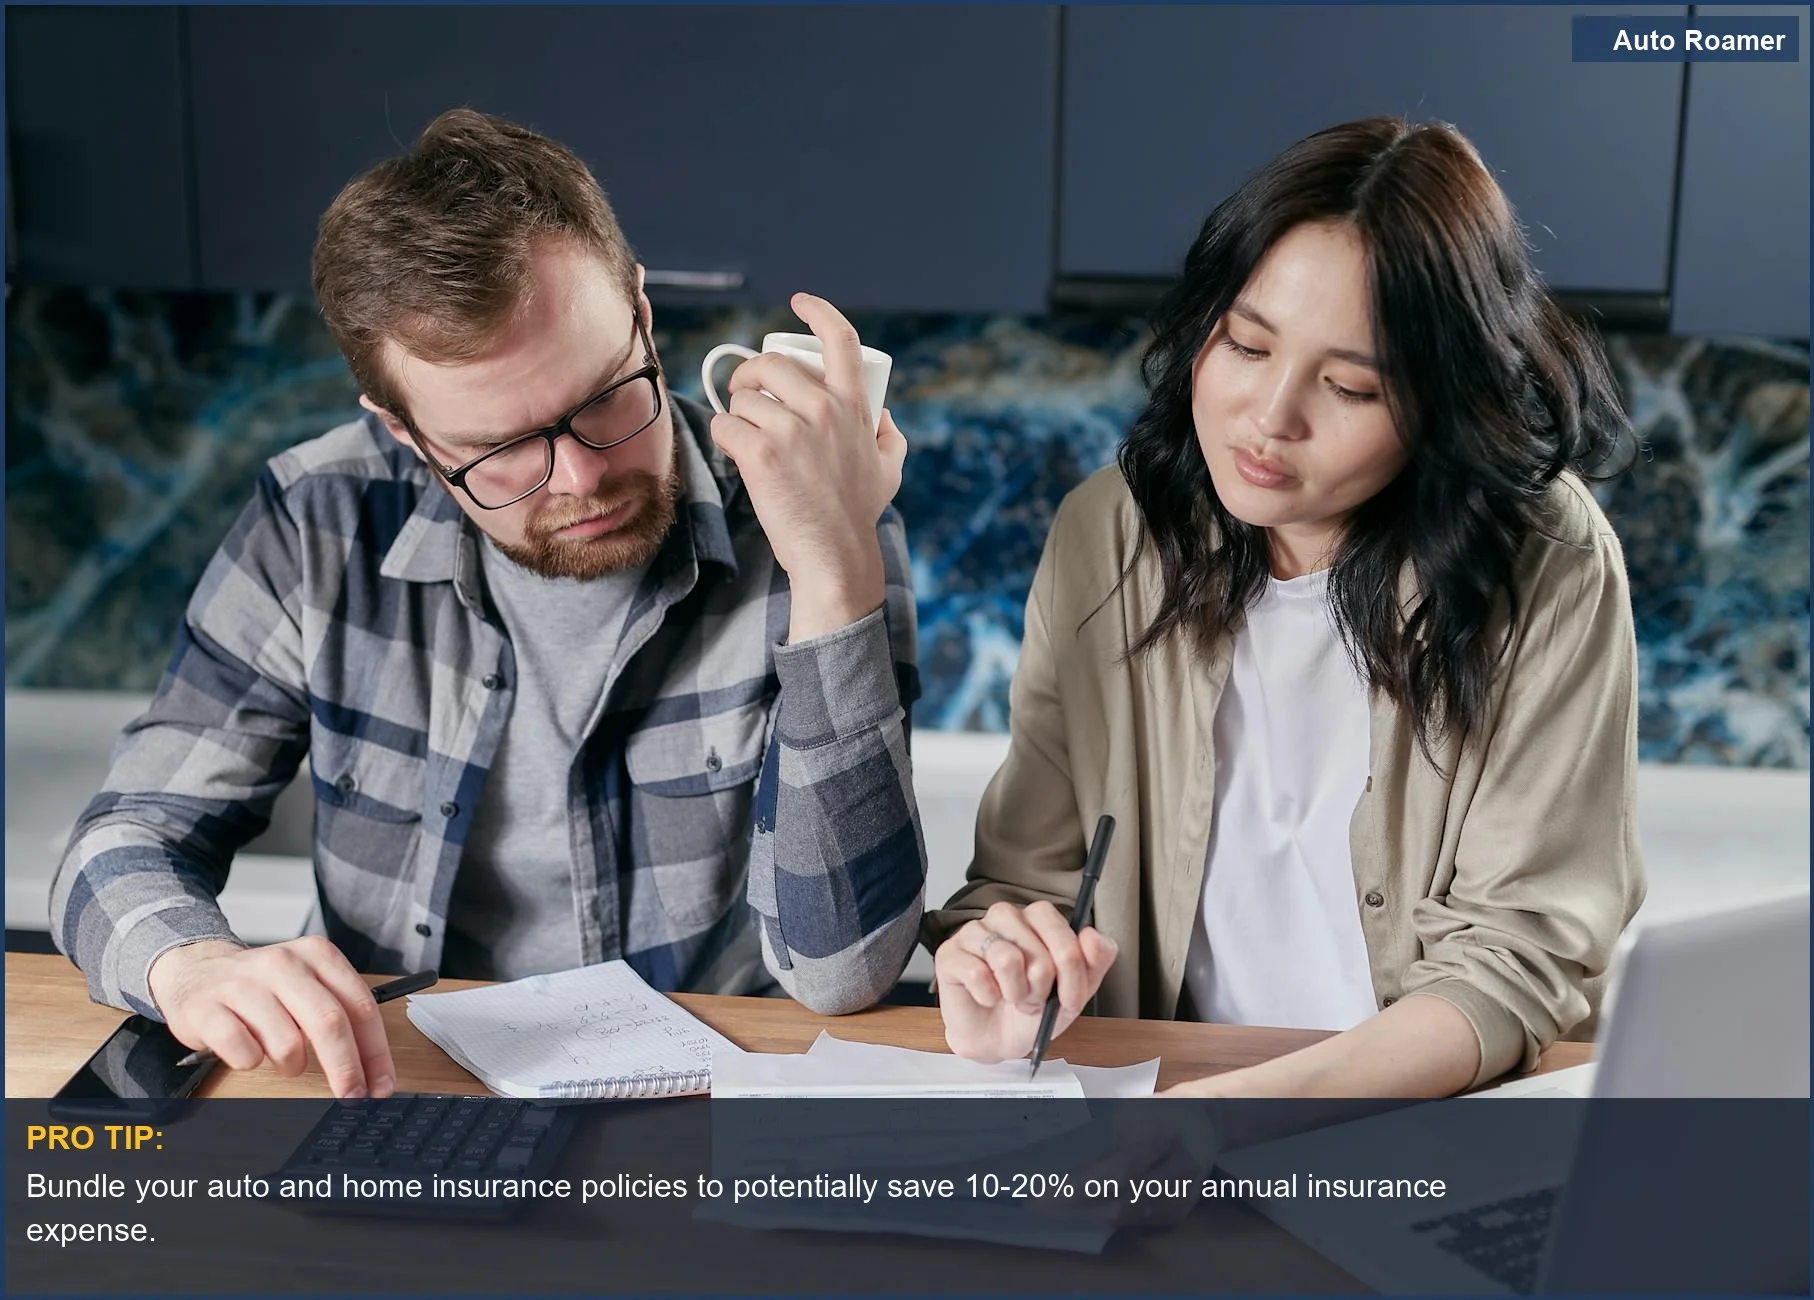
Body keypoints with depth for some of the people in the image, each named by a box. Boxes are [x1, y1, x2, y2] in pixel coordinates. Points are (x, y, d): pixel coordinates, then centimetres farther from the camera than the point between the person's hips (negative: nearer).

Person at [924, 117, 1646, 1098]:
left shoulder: (1548, 569, -12)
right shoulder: (1105, 537, -3)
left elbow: (1518, 953, -13)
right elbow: (1029, 870, 1)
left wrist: (1280, 1091, -29)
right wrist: (994, 995, -21)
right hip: (1157, 1085, 1)